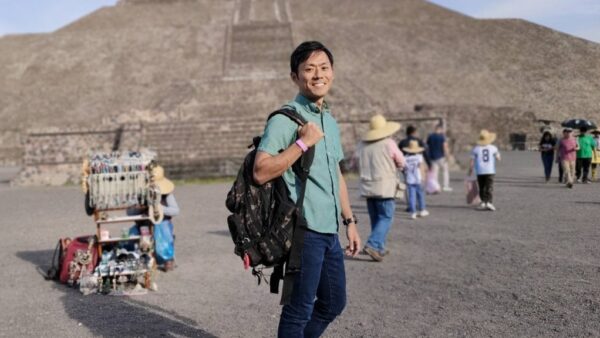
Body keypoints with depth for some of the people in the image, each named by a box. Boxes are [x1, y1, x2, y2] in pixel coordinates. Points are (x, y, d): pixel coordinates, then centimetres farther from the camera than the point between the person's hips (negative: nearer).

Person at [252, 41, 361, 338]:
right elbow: (261, 172, -21)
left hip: (330, 230, 9)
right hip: (304, 228, -8)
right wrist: (302, 143, -23)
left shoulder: (330, 120, 15)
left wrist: (349, 220, 19)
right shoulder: (285, 118, -11)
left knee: (334, 302, 19)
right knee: (300, 308, 1)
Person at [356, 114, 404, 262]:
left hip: (367, 187, 6)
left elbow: (359, 166, 13)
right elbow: (401, 162, 1)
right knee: (385, 217, -1)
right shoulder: (389, 144, -9)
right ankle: (372, 244, -16)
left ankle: (379, 248, 19)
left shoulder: (362, 145, 5)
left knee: (375, 218, 15)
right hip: (384, 187, -5)